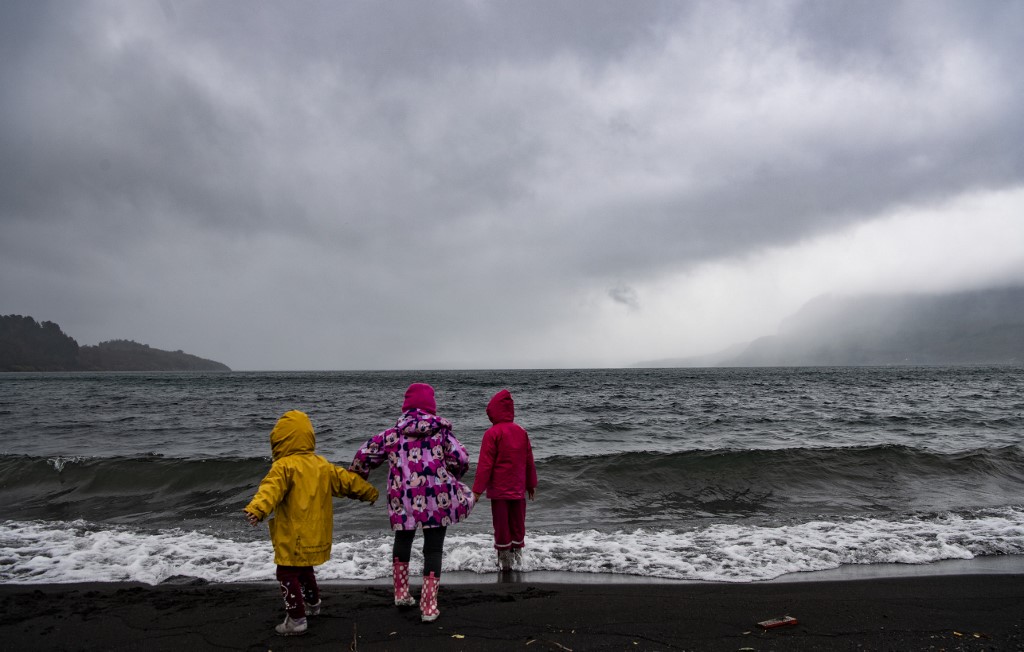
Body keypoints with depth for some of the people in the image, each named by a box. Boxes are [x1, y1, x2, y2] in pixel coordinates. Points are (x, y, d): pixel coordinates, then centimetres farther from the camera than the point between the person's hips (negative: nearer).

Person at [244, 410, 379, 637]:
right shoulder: (322, 464, 8)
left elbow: (271, 489, -34)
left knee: (288, 575, 3)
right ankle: (312, 603, 42)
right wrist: (369, 492, 30)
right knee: (304, 569, 27)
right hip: (316, 536, 8)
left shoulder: (284, 466, -15)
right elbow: (347, 480, 16)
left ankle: (296, 619, 4)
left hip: (293, 537, -8)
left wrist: (257, 509, -50)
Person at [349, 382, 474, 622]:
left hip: (404, 501, 2)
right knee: (433, 548, 9)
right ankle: (429, 606, 9)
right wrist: (451, 477, 14)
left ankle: (401, 593, 32)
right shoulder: (441, 431, 1)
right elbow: (461, 458, -7)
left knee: (402, 541, 26)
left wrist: (355, 478, 22)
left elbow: (365, 454, 4)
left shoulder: (393, 433, 4)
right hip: (437, 500, -1)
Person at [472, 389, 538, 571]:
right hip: (518, 488, 5)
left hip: (499, 489, -5)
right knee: (518, 523, 15)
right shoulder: (521, 431, 4)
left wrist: (477, 490, -7)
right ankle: (517, 553, 22)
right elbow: (529, 461, 11)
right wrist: (531, 485, 21)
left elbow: (485, 464, -12)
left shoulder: (492, 433, -12)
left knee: (501, 524, 4)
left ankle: (504, 559, 10)